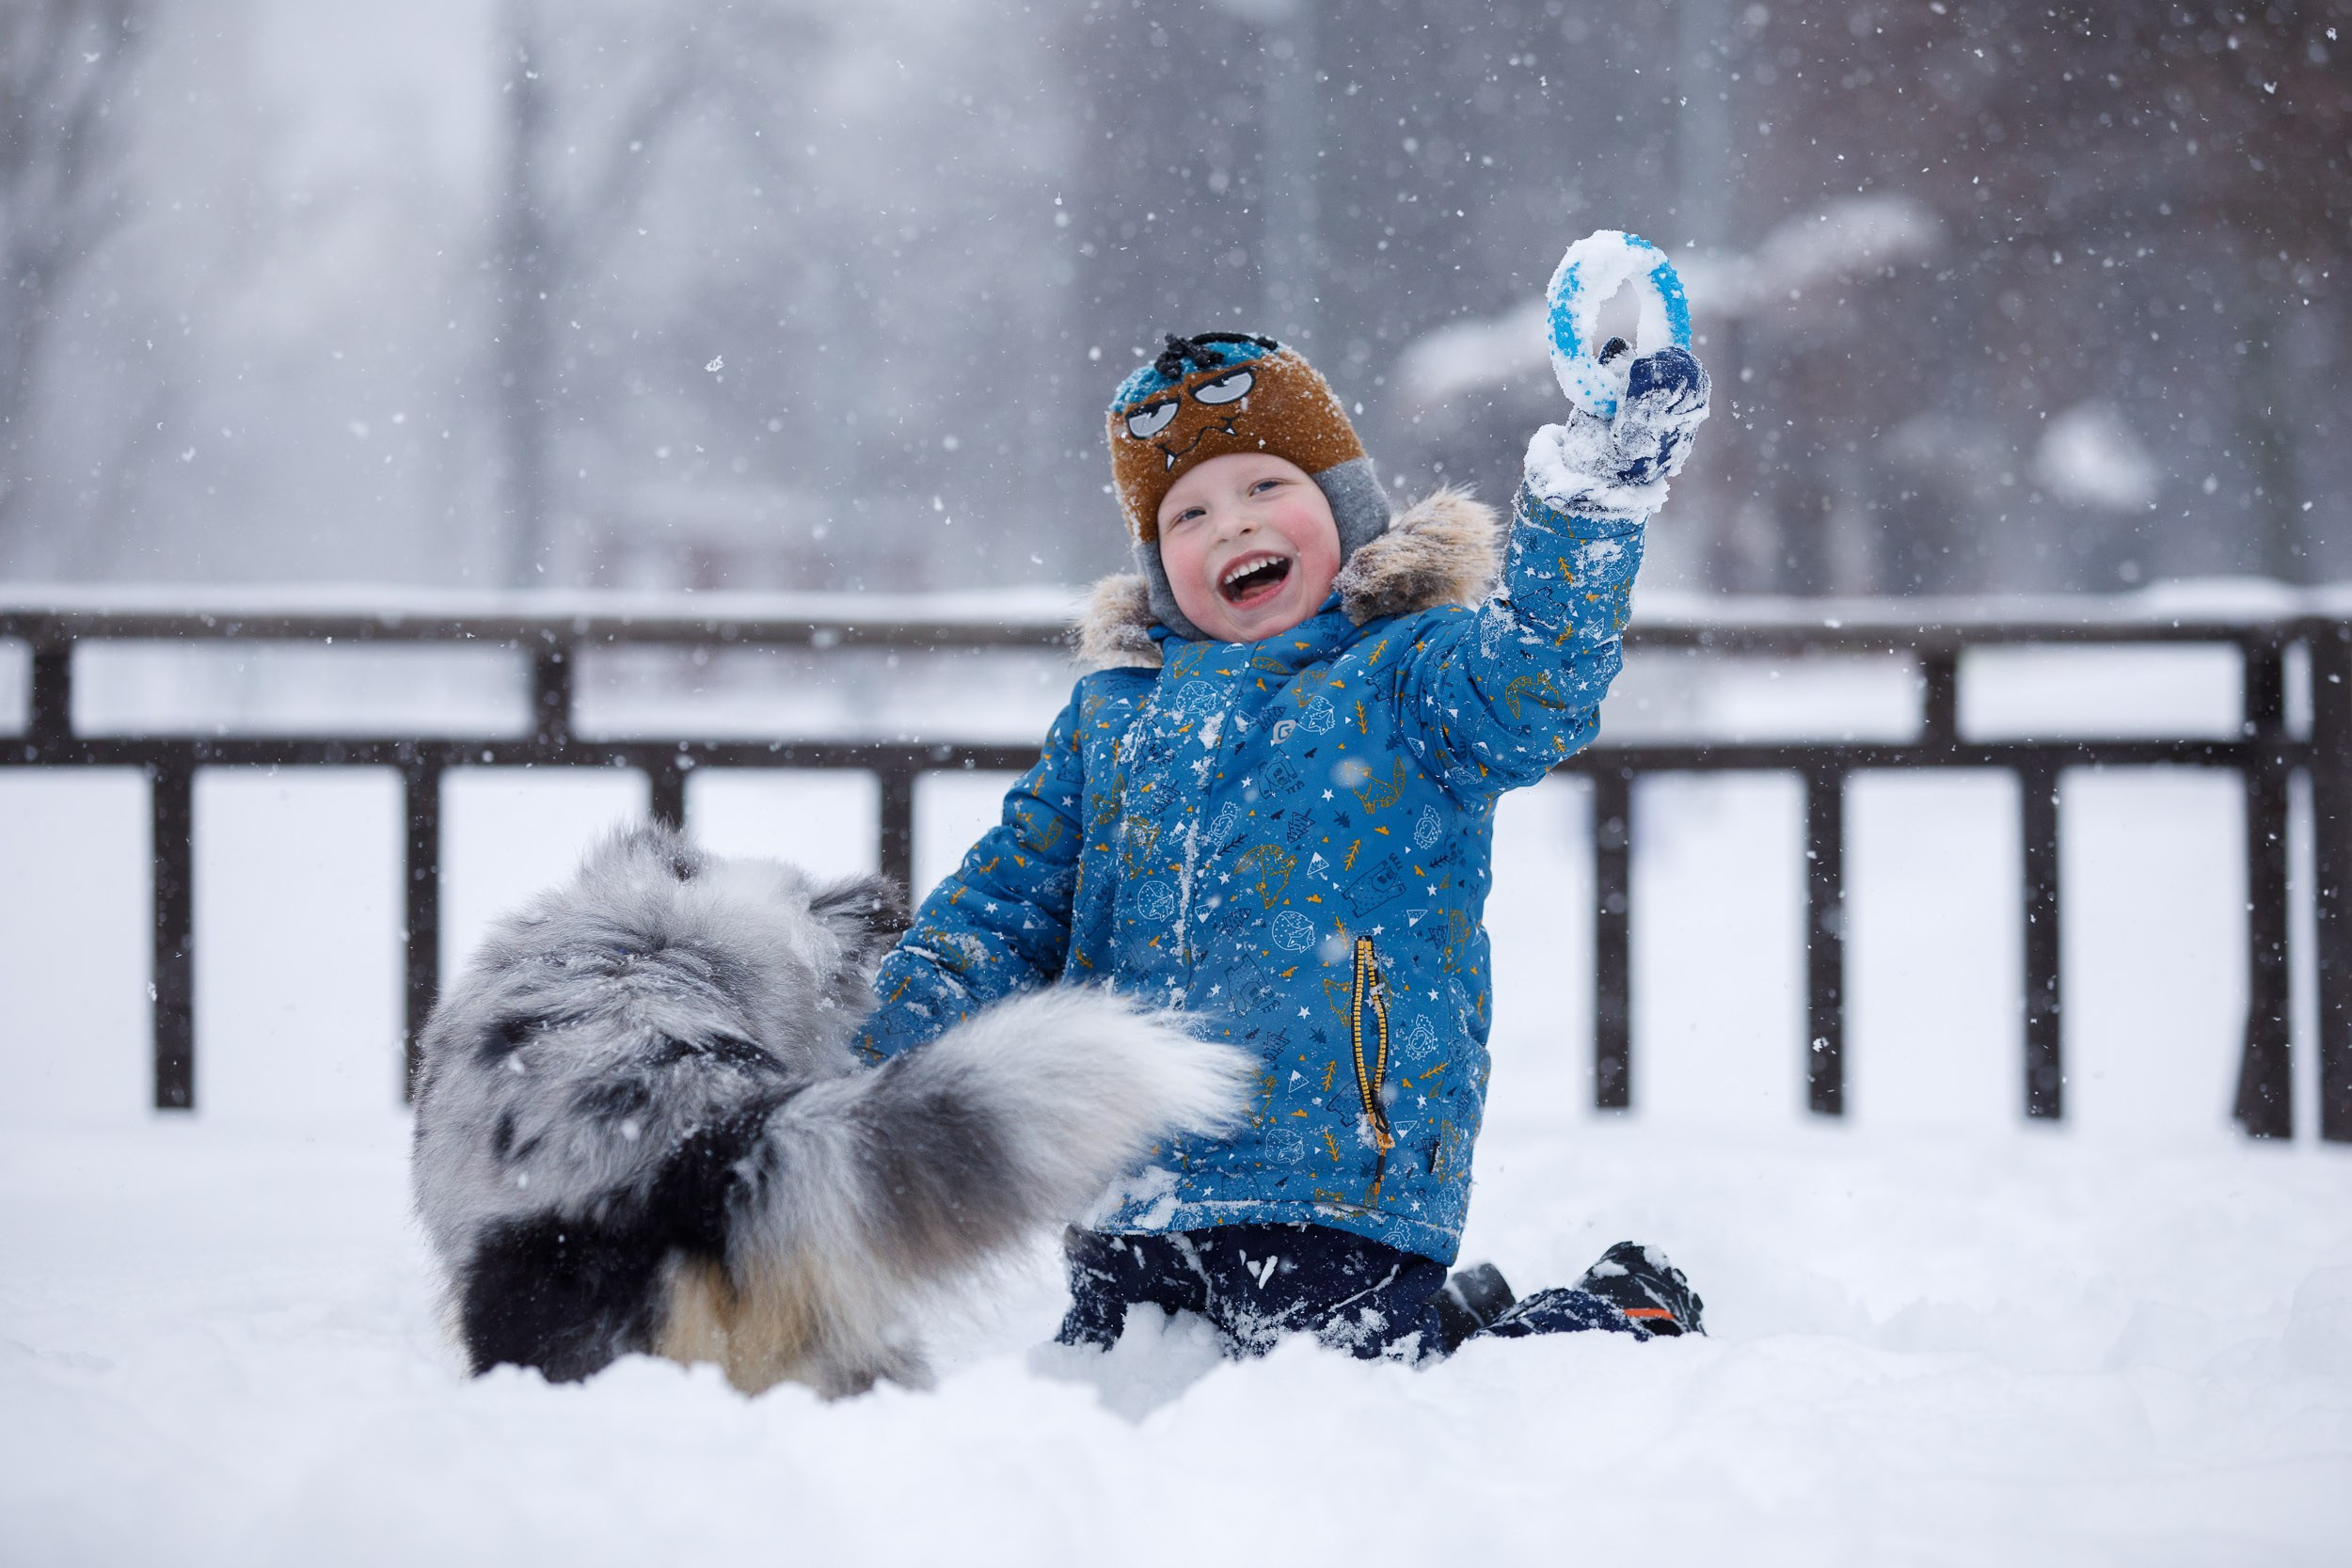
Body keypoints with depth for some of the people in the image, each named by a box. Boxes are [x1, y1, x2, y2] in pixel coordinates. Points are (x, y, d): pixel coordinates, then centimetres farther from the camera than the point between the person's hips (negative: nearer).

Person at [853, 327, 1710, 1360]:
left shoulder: (1410, 671, 1)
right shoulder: (1112, 714, 16)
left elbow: (1532, 689, -22)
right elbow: (1001, 906, 20)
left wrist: (1589, 499, -34)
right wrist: (877, 1057, 5)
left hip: (1338, 1191, -6)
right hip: (1123, 1205, 6)